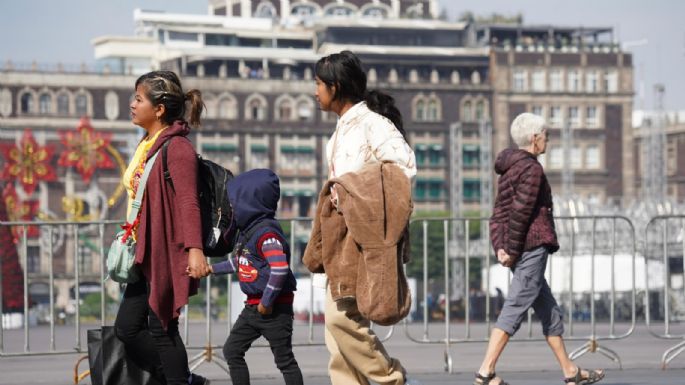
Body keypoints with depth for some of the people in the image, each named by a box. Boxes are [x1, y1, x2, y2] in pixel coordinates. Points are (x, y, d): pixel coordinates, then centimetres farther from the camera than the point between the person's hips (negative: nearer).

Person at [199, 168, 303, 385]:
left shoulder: (266, 233, -20)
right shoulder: (248, 231, 11)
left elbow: (280, 268, -30)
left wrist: (267, 302, -25)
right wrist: (214, 269, 30)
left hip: (275, 308, -10)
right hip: (253, 306, 10)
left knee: (284, 359, -3)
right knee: (232, 350, 11)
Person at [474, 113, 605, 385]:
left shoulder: (508, 170, 18)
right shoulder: (532, 169, -11)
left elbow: (499, 214, 11)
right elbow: (520, 212, -19)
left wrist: (500, 247, 2)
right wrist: (513, 250, -15)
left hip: (518, 251, 10)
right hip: (533, 246, -10)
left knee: (549, 310, 14)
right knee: (515, 308, -11)